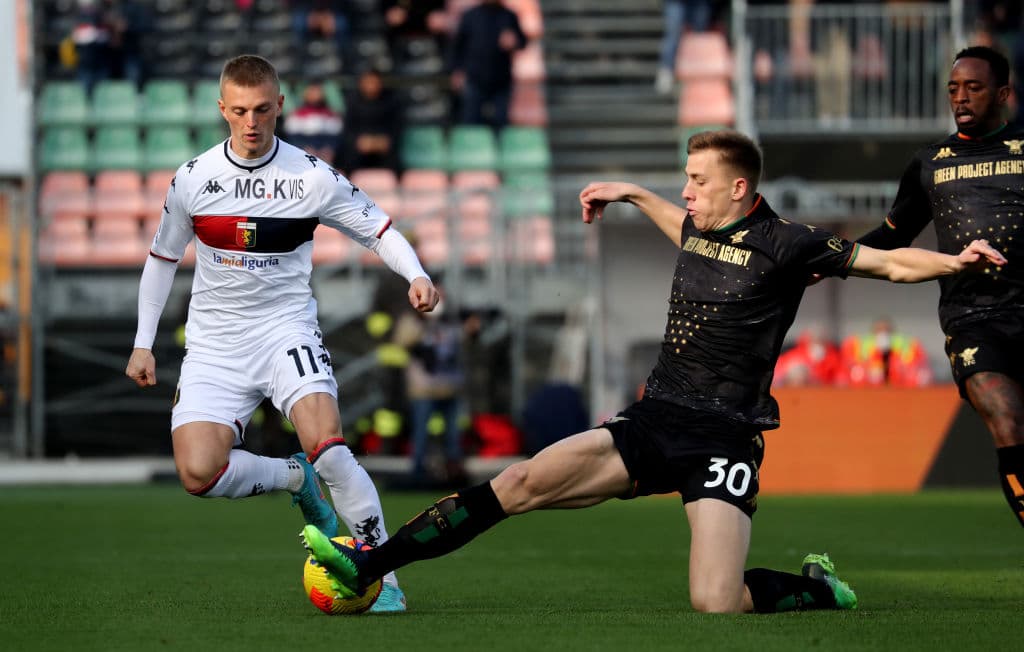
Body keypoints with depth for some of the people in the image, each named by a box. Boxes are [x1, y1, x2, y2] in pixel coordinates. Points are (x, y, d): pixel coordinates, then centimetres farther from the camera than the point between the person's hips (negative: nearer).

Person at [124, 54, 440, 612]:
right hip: (214, 346, 2)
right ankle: (294, 477, 12)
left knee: (326, 446, -28)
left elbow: (379, 230, 1)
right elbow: (162, 257, 15)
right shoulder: (192, 179, 0)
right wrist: (143, 344, 14)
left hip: (285, 331, -2)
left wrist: (415, 276, -19)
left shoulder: (311, 177, -6)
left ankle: (383, 578, -17)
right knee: (198, 475, -19)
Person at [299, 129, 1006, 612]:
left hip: (724, 439, -6)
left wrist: (955, 261, -25)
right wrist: (631, 193, 44)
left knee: (716, 603, -23)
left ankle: (819, 589, 8)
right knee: (523, 482, -10)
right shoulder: (699, 228, 12)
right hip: (654, 420, 6)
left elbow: (886, 261, -9)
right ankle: (368, 566, -9)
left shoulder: (784, 243, -8)